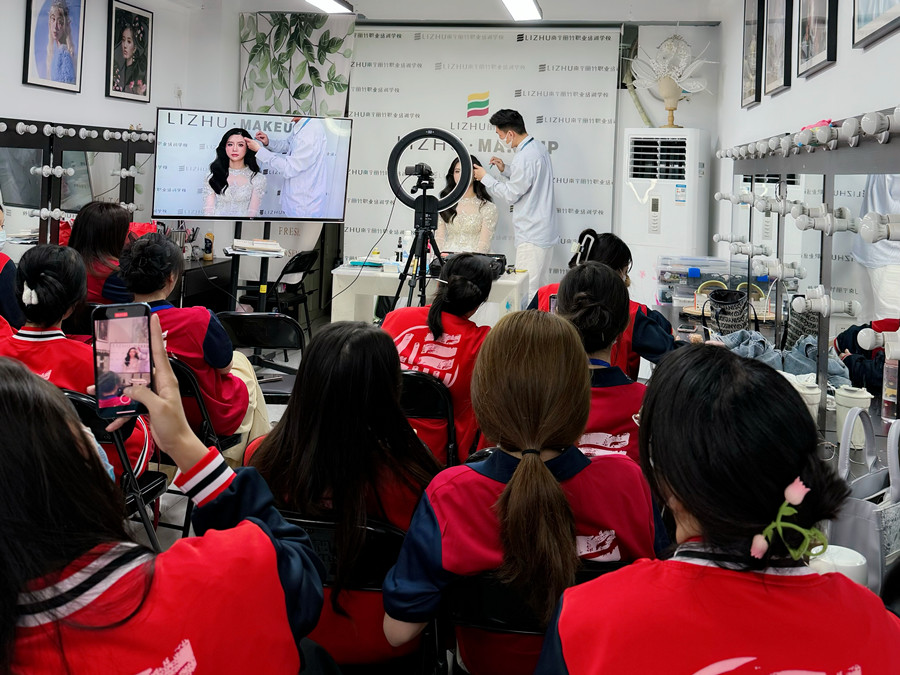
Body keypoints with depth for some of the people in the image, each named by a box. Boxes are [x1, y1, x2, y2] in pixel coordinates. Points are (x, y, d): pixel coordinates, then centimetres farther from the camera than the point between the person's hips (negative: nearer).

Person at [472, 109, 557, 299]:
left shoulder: (525, 158, -20)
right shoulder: (539, 148, 10)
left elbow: (511, 194, -12)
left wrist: (485, 177, -1)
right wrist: (506, 169, 16)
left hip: (531, 237, -10)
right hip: (545, 232, 10)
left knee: (526, 290, -8)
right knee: (540, 288, 13)